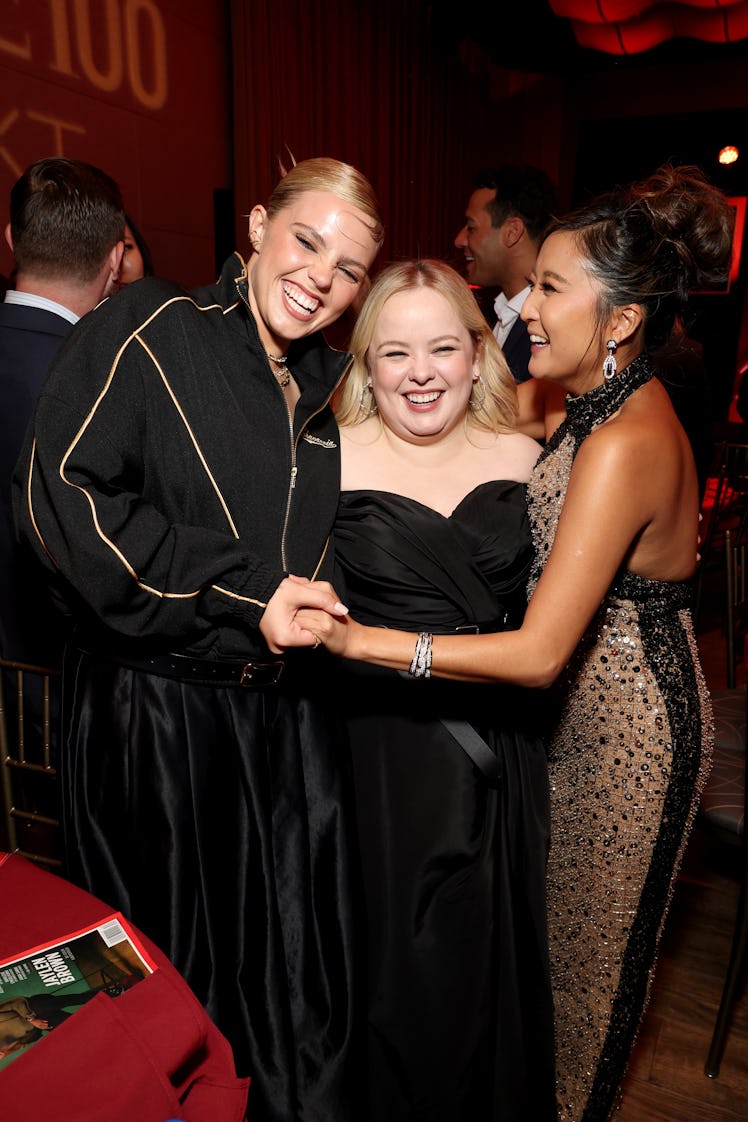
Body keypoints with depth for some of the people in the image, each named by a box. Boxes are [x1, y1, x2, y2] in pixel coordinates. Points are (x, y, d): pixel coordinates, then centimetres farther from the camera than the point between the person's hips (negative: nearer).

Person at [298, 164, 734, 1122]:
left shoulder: (624, 446, -30)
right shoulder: (612, 407, -1)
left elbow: (540, 654, -33)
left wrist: (360, 640, -38)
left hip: (625, 727, -9)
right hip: (595, 703, 9)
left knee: (585, 937, 17)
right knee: (565, 914, 27)